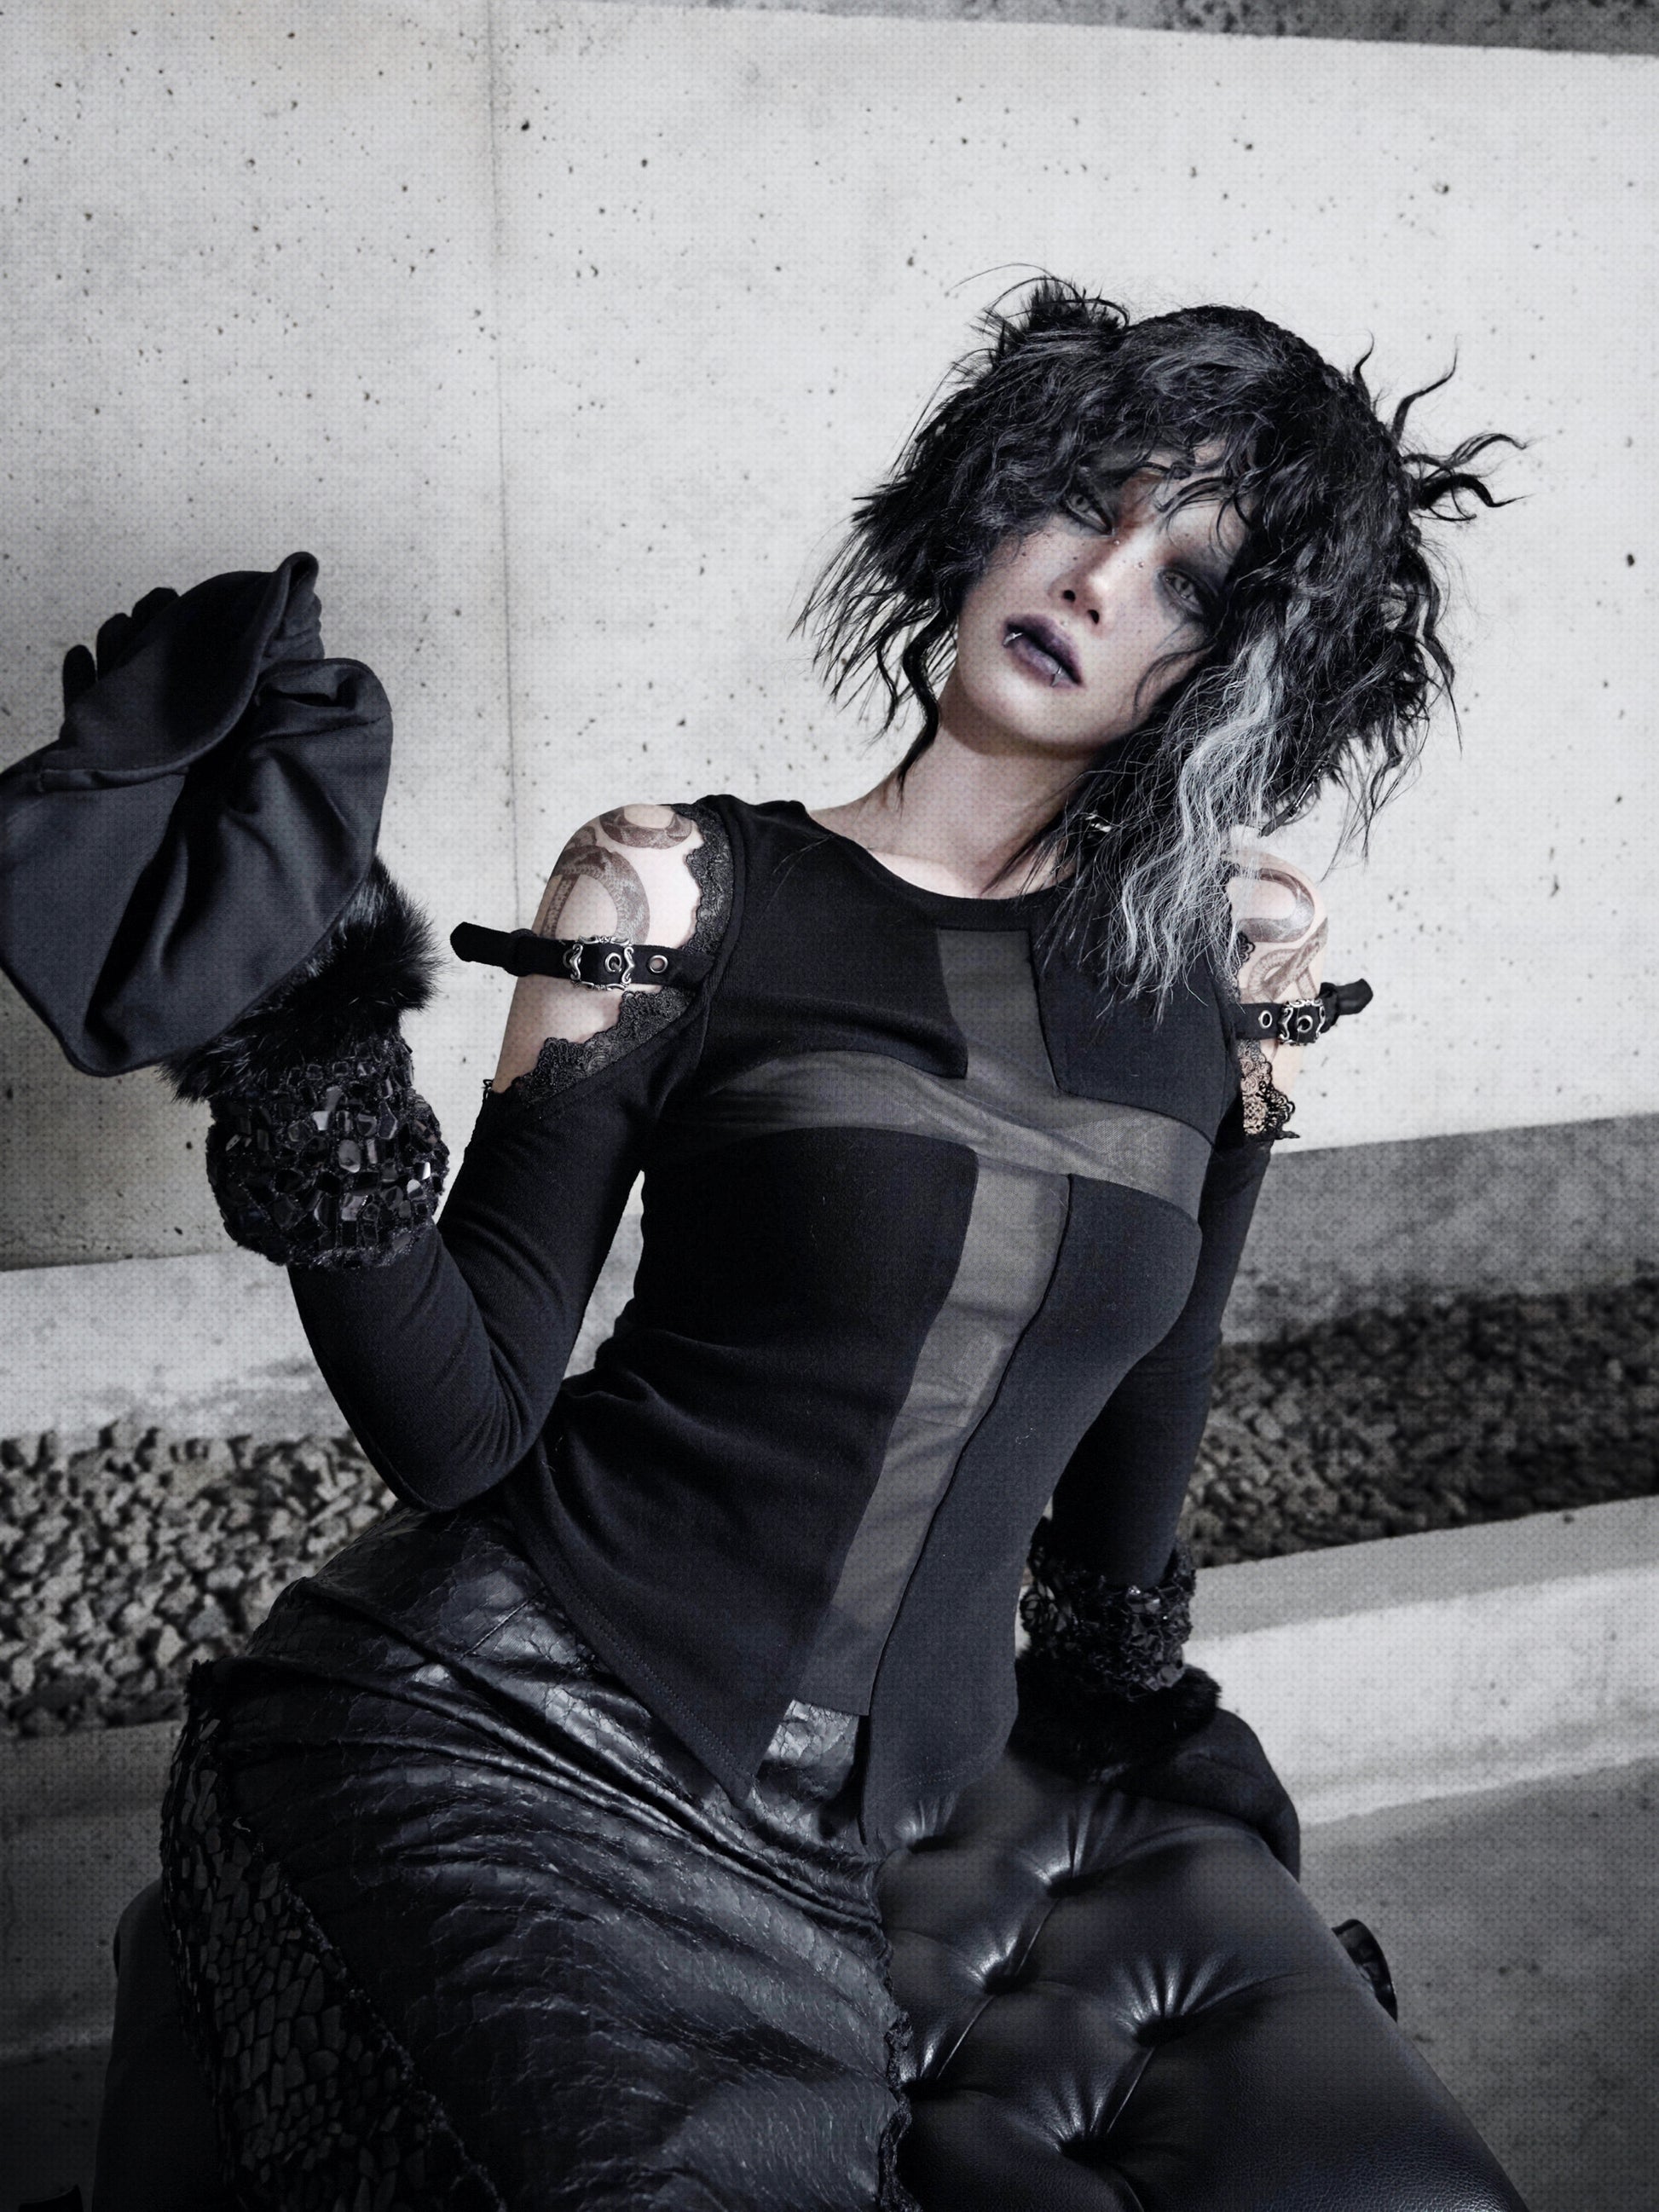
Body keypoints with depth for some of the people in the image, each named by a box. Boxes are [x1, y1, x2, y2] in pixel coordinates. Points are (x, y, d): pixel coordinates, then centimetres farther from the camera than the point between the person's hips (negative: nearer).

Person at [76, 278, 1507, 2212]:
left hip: (819, 1858, 4)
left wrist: (1117, 1674, 27)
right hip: (475, 1739, -3)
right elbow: (460, 1433, -8)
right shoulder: (695, 897, -5)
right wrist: (318, 1105, -22)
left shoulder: (1201, 961, 5)